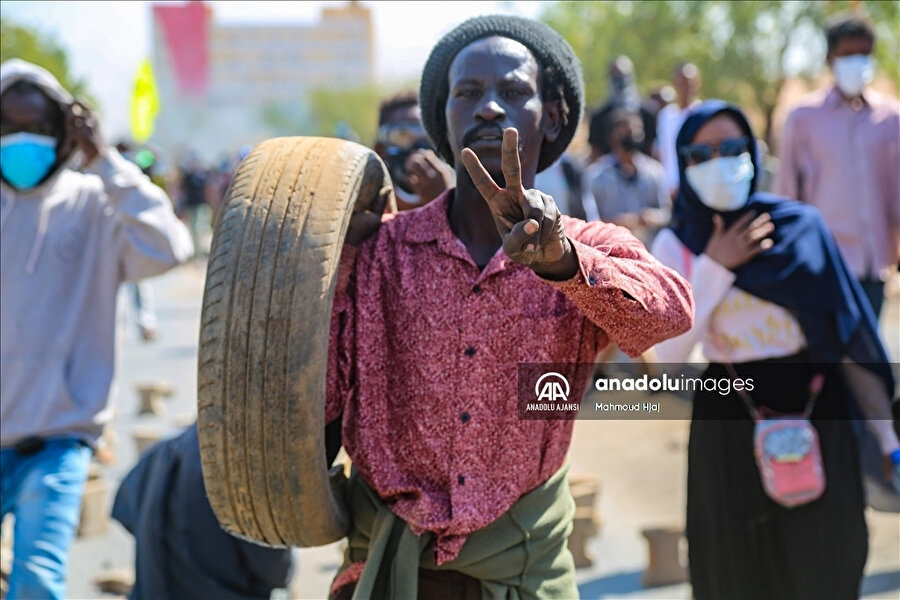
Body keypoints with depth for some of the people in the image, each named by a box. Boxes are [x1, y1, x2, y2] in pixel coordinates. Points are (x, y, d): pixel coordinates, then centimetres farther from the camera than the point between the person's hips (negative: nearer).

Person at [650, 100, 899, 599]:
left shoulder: (799, 226, -2)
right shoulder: (674, 245, -2)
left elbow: (849, 338, -1)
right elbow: (668, 354, -13)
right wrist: (715, 269, -15)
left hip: (819, 415, 1)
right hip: (729, 426, 0)